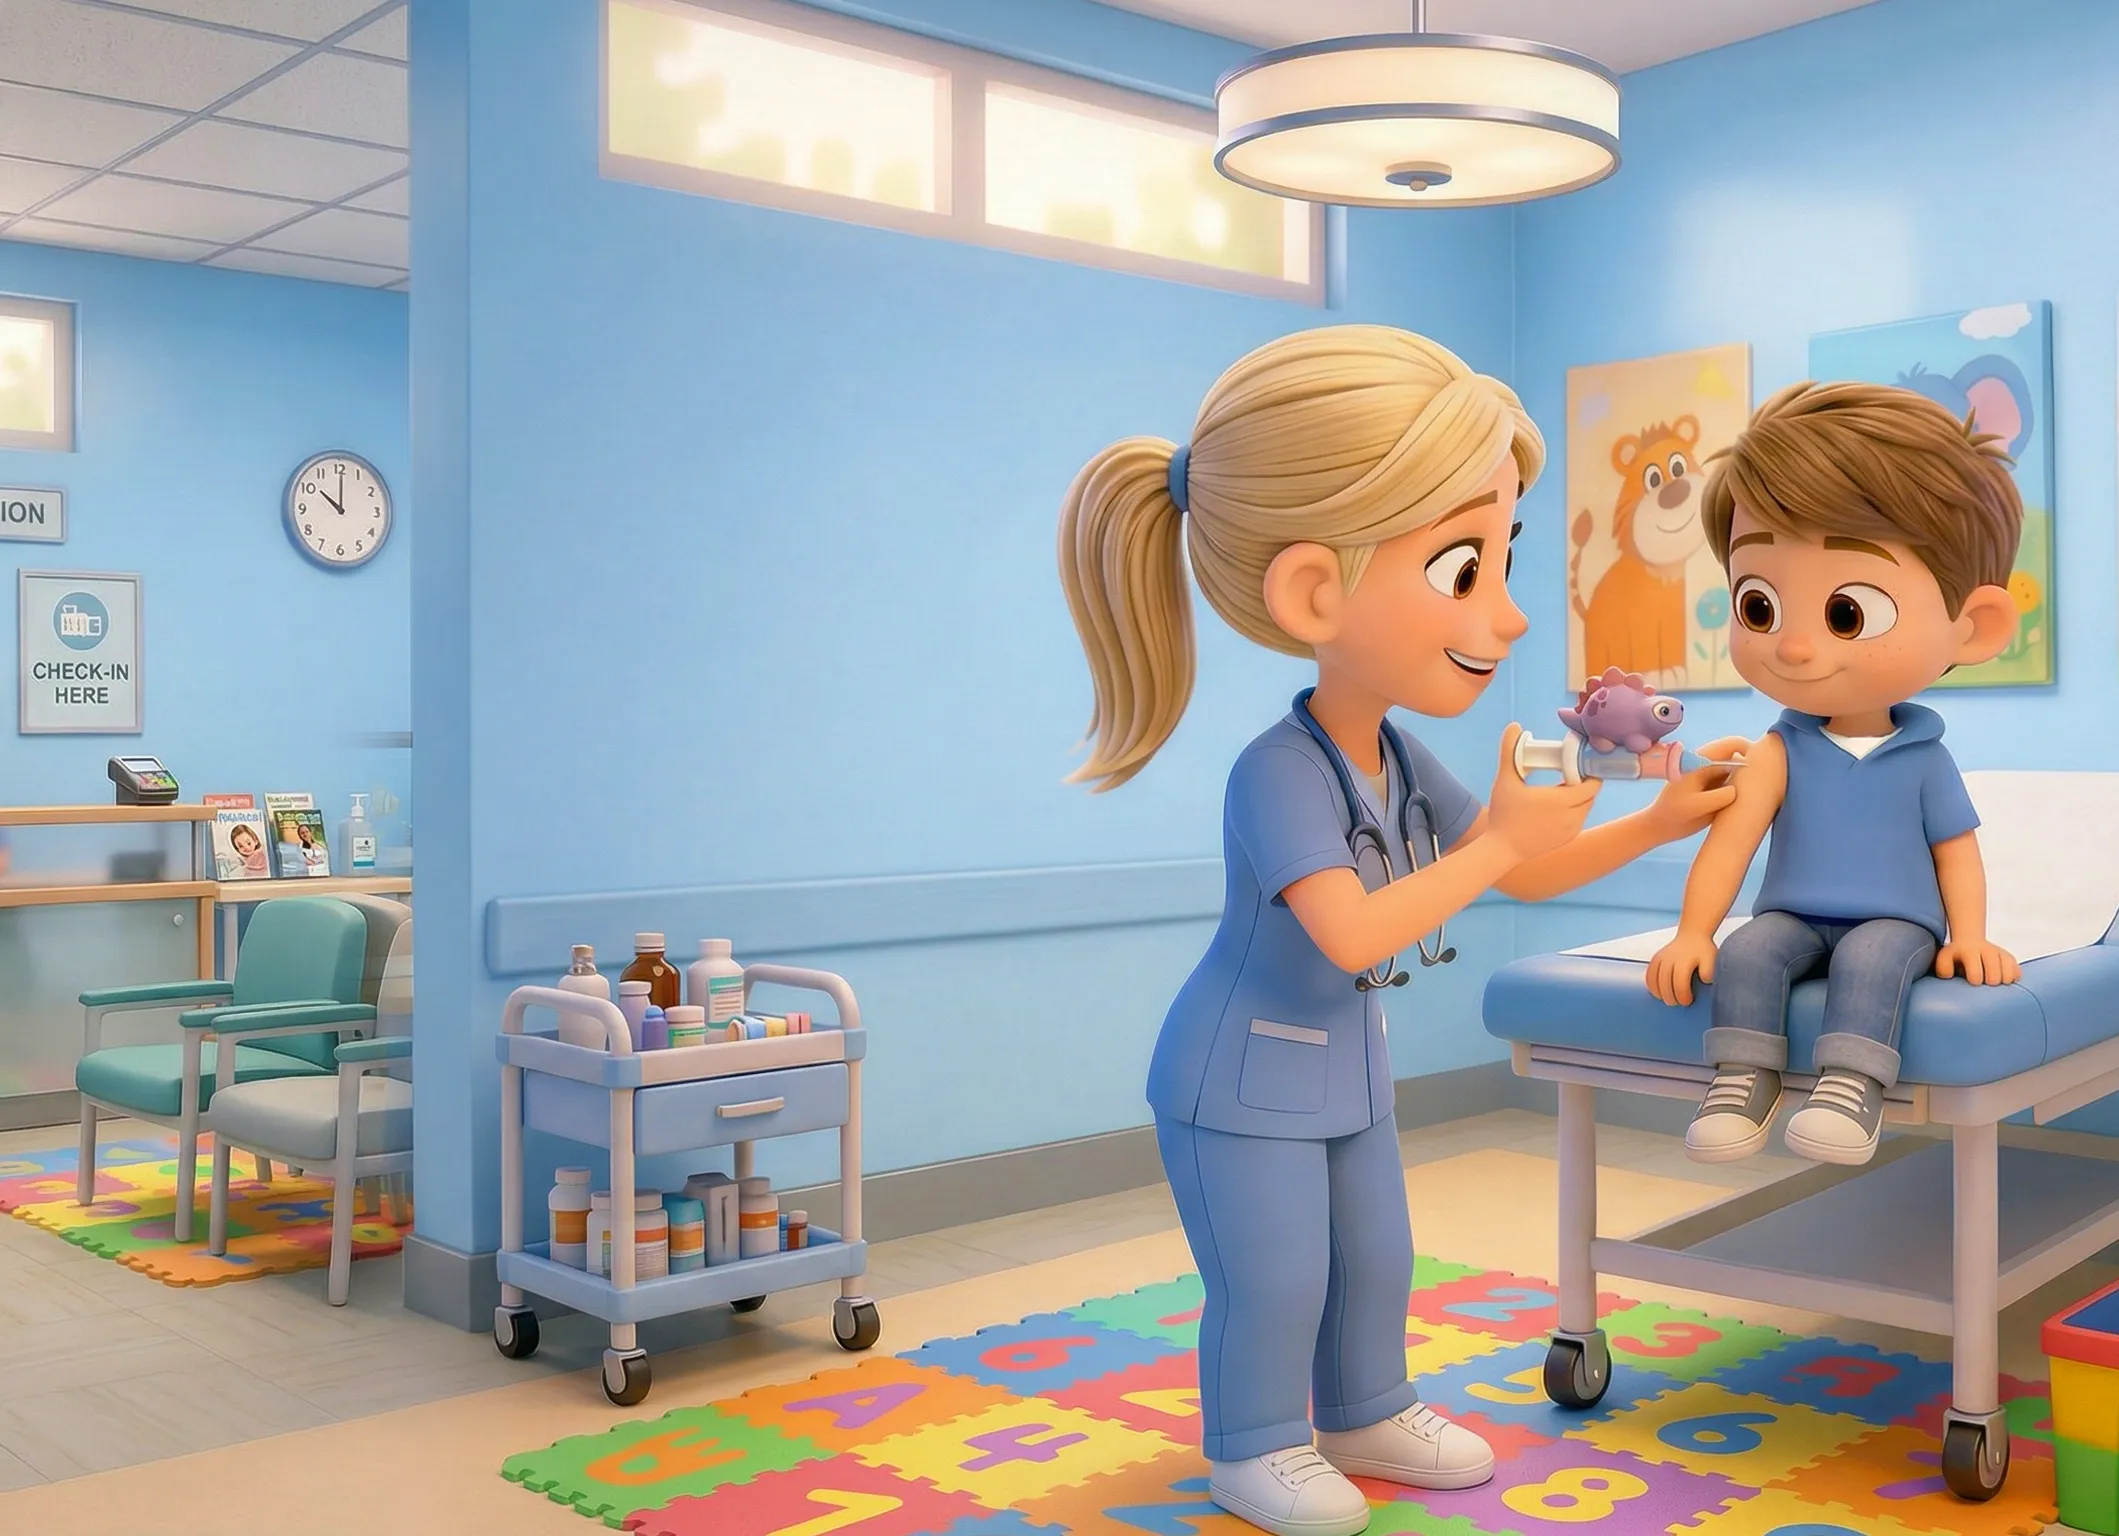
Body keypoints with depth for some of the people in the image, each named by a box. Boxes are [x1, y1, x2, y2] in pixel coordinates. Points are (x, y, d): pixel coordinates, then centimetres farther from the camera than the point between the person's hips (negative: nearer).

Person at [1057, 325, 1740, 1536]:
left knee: (1374, 1257, 19)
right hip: (1244, 1078, -9)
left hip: (1346, 1069, 9)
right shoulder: (1279, 774, -29)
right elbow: (1354, 934, -38)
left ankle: (1366, 1417, 38)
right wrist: (1498, 839, -33)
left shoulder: (1402, 761, -1)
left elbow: (1526, 875, 8)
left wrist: (1657, 824, -3)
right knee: (1273, 1280, 1)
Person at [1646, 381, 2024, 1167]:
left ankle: (1851, 1088, -39)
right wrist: (1693, 932, -11)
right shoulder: (1779, 752, 0)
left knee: (1870, 955, -34)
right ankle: (1743, 1080, -25)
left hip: (1894, 924, -2)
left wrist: (1969, 935, -3)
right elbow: (1730, 839, -4)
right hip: (1796, 917, 2)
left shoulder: (1926, 758, -1)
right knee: (1747, 950, -28)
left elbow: (1957, 851, 7)